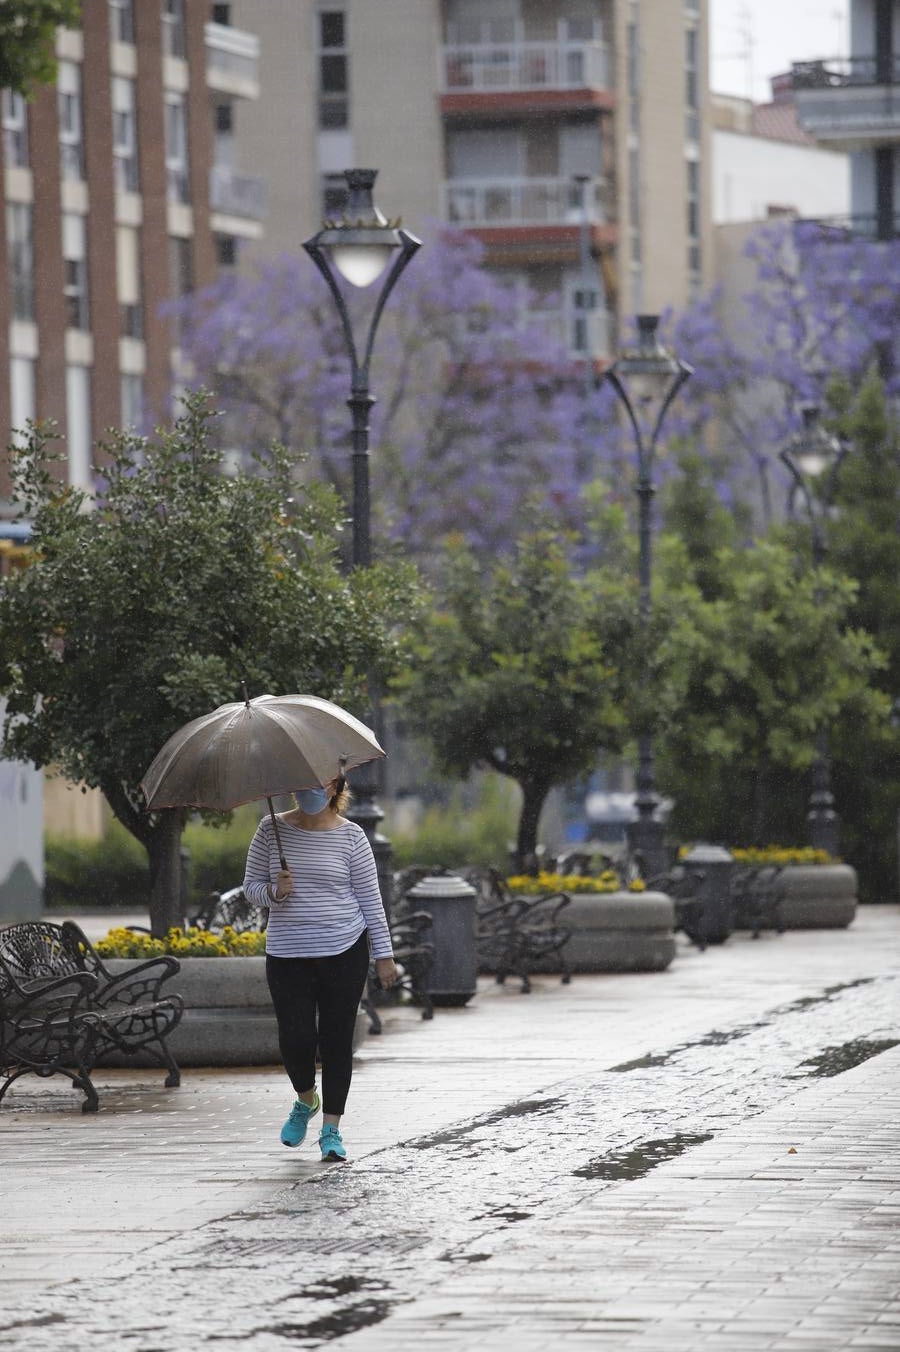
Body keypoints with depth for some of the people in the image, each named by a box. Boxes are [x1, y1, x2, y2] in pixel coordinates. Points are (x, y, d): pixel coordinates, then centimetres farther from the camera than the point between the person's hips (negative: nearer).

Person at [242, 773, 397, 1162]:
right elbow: (251, 886, 9)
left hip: (343, 951, -1)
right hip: (287, 953, 1)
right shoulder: (272, 830, 4)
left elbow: (370, 898, 3)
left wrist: (384, 955, 2)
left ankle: (331, 1129, 7)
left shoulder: (350, 836, 0)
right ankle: (305, 1100, 24)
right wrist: (274, 891, -14)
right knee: (296, 1037, -7)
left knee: (337, 1039, -1)